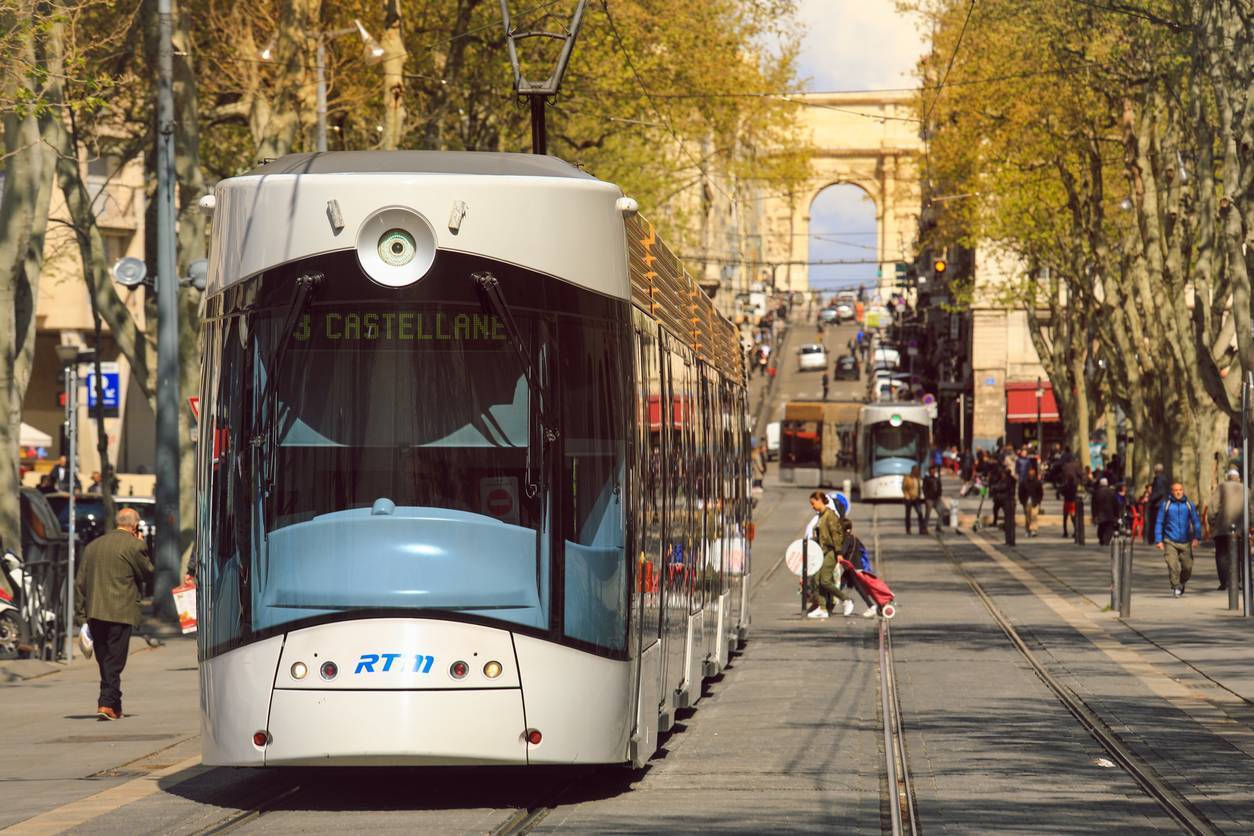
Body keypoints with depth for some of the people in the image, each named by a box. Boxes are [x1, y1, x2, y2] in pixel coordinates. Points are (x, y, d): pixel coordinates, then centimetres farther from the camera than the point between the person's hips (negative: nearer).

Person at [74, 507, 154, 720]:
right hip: (121, 612, -6)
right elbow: (147, 573, 3)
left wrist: (82, 613, 15)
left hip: (94, 614, 6)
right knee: (114, 660, -3)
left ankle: (114, 705, 23)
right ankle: (107, 703, -12)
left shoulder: (93, 545, 12)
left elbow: (80, 582, 12)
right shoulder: (134, 545, -8)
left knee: (104, 660, 15)